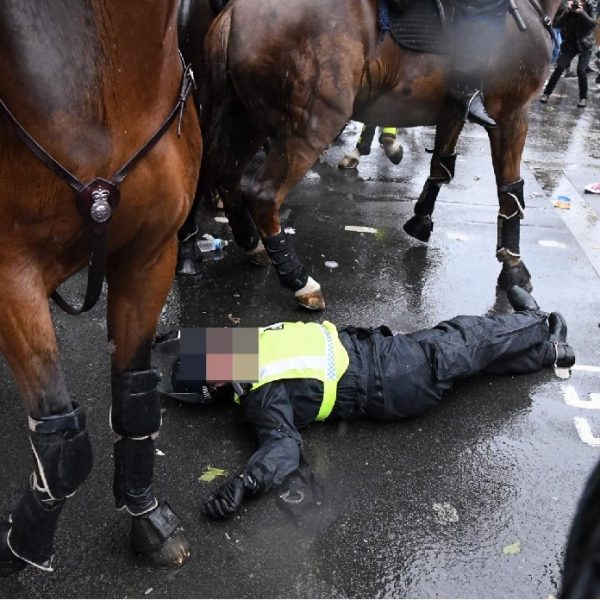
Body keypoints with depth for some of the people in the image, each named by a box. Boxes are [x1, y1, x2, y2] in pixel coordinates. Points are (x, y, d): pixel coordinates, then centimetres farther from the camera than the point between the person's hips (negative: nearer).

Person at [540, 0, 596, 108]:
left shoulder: (588, 9, -6)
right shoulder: (569, 10, -3)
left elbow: (593, 24, -21)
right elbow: (559, 23, -14)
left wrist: (582, 13, -30)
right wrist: (567, 11, -26)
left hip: (585, 46, -2)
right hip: (569, 44, 2)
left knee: (581, 71, -12)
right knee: (559, 68, -7)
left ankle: (583, 97, 2)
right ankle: (547, 93, 1)